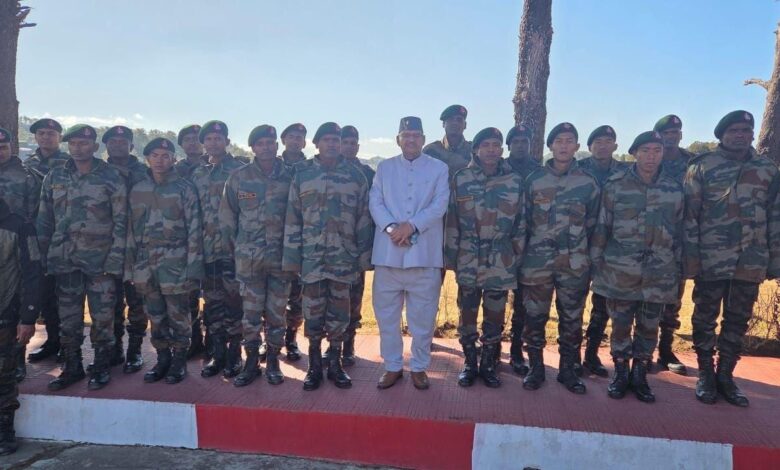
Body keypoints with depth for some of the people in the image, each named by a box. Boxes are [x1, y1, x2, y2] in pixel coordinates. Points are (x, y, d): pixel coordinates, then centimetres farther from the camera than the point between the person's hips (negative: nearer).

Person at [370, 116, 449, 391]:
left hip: (424, 253, -1)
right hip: (388, 252, 2)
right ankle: (392, 366, 23)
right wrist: (390, 227, -17)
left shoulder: (439, 169, 7)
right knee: (386, 313, 8)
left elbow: (439, 205, -4)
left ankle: (419, 367, 22)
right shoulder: (384, 168, 12)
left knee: (423, 316, 6)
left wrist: (412, 225, -18)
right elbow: (375, 203, 2)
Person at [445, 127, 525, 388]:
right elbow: (452, 220, 1)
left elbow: (520, 223, 6)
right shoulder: (461, 179, -1)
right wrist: (450, 256, -1)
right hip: (468, 261, 0)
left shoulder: (515, 181, 2)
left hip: (501, 263, 1)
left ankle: (489, 364, 27)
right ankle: (469, 363, 26)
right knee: (467, 313, 9)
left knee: (495, 316, 10)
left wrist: (518, 257, 5)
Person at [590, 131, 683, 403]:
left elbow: (679, 233, 11)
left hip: (659, 275, 2)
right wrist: (595, 263, -1)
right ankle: (621, 374, 24)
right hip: (620, 273, -2)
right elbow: (601, 227, 0)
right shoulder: (615, 185, -2)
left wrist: (680, 272, 10)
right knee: (620, 325, 7)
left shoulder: (674, 189, 5)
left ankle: (640, 376, 27)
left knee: (649, 328, 10)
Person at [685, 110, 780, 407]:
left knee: (738, 320, 11)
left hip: (751, 262, 3)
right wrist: (691, 257, -11)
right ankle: (706, 375, 22)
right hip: (711, 260, -3)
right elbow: (689, 215, -5)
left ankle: (725, 375, 24)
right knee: (705, 318, 7)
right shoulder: (702, 167, -1)